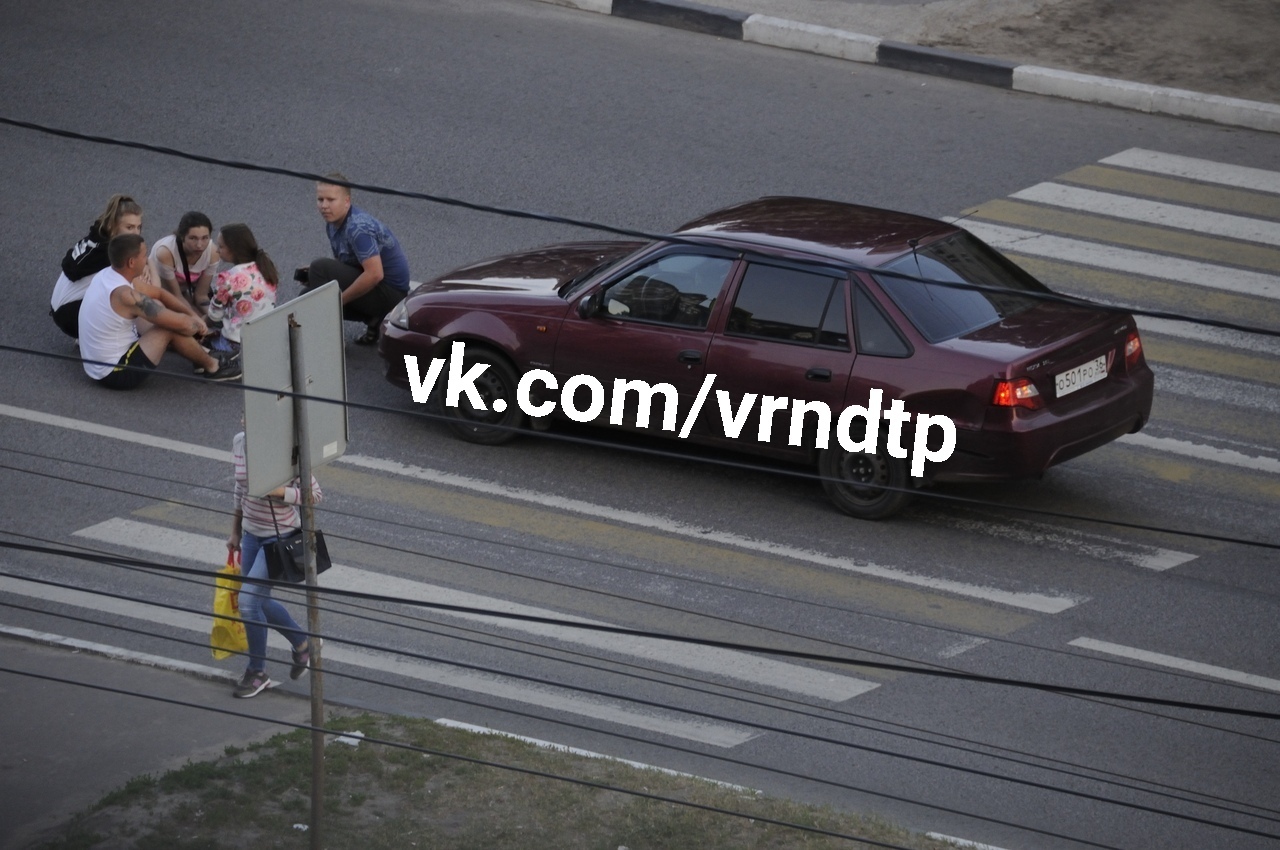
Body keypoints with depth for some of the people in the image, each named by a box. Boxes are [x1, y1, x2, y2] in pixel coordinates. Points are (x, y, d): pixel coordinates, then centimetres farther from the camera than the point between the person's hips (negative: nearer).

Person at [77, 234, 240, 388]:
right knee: (172, 328, -12)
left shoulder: (106, 275, 1)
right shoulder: (124, 295, -28)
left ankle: (200, 352, 27)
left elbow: (159, 293, 14)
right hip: (117, 374, -10)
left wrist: (192, 316, 7)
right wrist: (196, 325, -1)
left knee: (157, 307, 18)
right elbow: (182, 324, -23)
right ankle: (212, 367, 10)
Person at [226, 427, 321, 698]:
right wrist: (235, 531, 17)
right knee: (260, 603, 14)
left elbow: (314, 494, -17)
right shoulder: (240, 443, 0)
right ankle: (301, 644, 39)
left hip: (280, 537, -7)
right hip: (251, 534, 7)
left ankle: (257, 672, 9)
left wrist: (277, 492, -30)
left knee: (248, 600, -9)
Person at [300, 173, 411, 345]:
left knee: (320, 267, -20)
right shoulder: (334, 223, 5)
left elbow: (375, 274, -33)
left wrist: (339, 300, -23)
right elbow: (342, 263, 18)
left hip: (389, 291, -10)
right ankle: (374, 319, 8)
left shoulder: (358, 228, -25)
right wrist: (312, 276, -2)